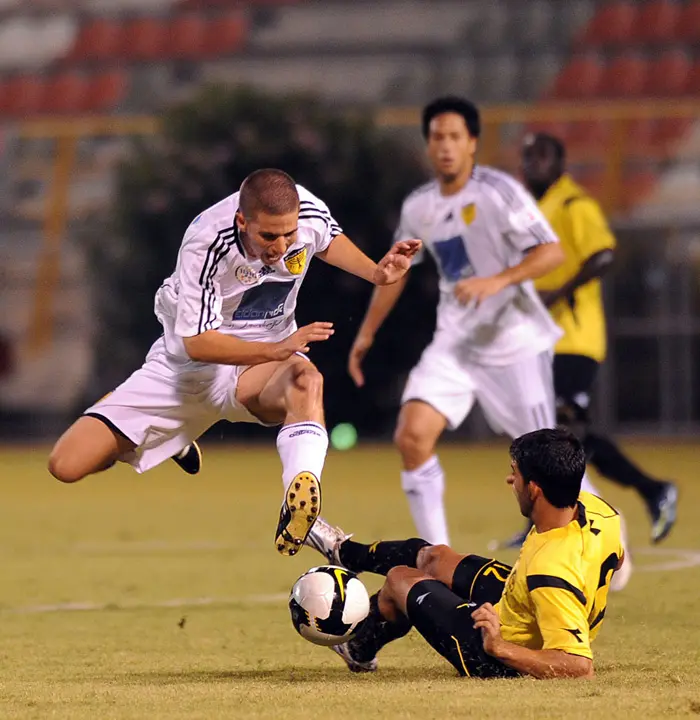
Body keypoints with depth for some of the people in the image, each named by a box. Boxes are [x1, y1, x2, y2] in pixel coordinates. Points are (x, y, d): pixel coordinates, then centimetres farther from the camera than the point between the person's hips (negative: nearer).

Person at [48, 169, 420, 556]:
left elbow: (328, 241, 11)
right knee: (66, 465, -8)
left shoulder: (309, 213, -17)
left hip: (264, 361, 1)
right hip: (186, 365, -1)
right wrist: (277, 349, -39)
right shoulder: (205, 245, -30)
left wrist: (376, 273, -5)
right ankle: (175, 444, 23)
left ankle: (298, 509, -59)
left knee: (306, 379, -39)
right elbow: (196, 343, -29)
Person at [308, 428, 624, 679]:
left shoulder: (550, 575, -44)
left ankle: (360, 651, 48)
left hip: (500, 658, -8)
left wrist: (499, 648, -44)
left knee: (399, 579, 13)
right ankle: (346, 553, 58)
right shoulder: (595, 508, -20)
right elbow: (616, 559, 4)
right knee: (435, 557, 26)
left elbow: (579, 666, -45)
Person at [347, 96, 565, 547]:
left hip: (514, 340, -5)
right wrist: (367, 334, 23)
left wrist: (499, 280, -33)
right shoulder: (418, 207, 5)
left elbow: (552, 252, -20)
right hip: (454, 343, 5)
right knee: (412, 436, -14)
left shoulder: (499, 192, -14)